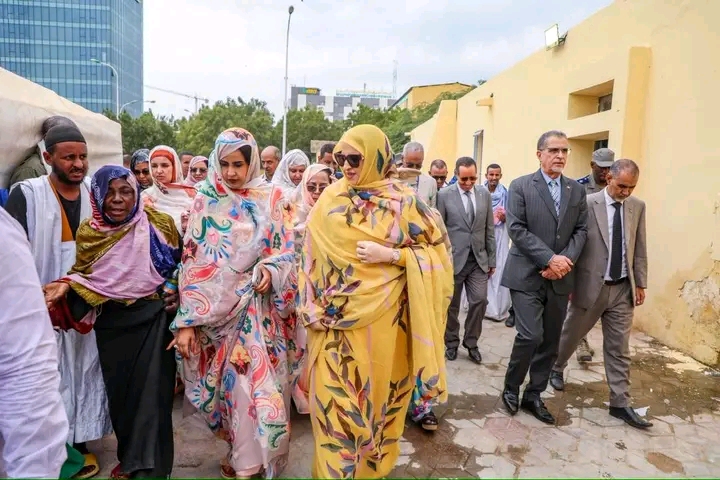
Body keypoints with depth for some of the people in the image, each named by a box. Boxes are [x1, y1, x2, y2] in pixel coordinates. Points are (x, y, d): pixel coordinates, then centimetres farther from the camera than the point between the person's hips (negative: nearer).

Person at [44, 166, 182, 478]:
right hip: (112, 323, 3)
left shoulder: (160, 225, -8)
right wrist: (65, 286, -11)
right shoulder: (89, 232, 0)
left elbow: (182, 264, 3)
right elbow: (83, 276, 9)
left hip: (154, 318, -3)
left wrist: (177, 291, -13)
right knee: (119, 390, 14)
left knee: (151, 392, -2)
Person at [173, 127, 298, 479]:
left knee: (258, 381, 3)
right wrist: (186, 321, -9)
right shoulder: (206, 200, 0)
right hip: (217, 309, 0)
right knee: (234, 380, 7)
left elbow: (286, 251, 1)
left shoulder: (272, 200, 1)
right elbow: (193, 260, -4)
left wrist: (270, 271, -22)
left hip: (259, 308, 0)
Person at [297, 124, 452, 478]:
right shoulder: (331, 198, 0)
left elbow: (437, 253, -4)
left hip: (382, 316, -1)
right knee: (335, 395, 6)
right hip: (337, 316, 2)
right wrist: (314, 307, -2)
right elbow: (314, 255, 5)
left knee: (378, 389, 13)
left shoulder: (404, 202, -6)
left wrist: (391, 255, -18)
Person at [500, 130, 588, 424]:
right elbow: (516, 229, -11)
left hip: (559, 278, 5)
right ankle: (511, 388, 13)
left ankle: (534, 395, 25)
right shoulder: (521, 186, -3)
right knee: (531, 336, -11)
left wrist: (566, 260, -11)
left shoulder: (577, 190, 11)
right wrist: (550, 259, -17)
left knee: (550, 341, 9)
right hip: (526, 275, -5)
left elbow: (581, 230, 7)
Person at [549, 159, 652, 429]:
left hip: (623, 288, 4)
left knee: (619, 348, 8)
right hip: (591, 285, -3)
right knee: (571, 334, 15)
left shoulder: (638, 207, 4)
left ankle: (620, 403, 16)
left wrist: (640, 283, 7)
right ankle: (556, 369, 41)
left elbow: (639, 248, 8)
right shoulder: (587, 204, -11)